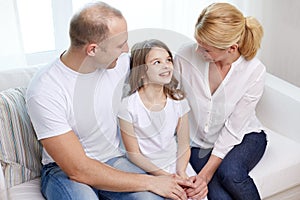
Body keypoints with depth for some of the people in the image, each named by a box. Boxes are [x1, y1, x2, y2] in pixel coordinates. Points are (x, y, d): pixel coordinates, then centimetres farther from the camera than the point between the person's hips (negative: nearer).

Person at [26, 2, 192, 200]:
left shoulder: (120, 62, -8)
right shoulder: (44, 92, -24)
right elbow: (79, 170, -23)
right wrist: (151, 182, -21)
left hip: (113, 160, 4)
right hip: (64, 169, -3)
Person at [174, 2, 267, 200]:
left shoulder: (255, 71, -21)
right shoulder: (185, 57, -18)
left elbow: (234, 128, -18)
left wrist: (206, 174, -22)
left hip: (244, 137, -1)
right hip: (200, 142, 1)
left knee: (230, 172, -32)